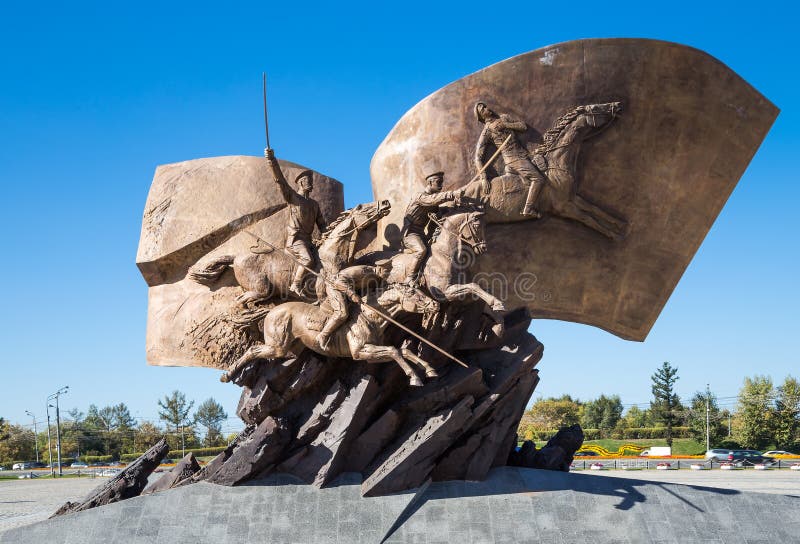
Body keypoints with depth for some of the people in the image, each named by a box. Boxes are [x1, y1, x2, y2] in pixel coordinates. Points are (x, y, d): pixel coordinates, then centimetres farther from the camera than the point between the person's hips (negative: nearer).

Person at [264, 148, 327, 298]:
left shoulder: (314, 204, 20)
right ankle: (296, 286, -14)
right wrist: (271, 160, -27)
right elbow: (280, 180, -14)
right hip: (295, 238, -7)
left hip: (307, 240, 7)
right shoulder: (292, 196, 1)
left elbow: (321, 224, 21)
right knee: (308, 260, -25)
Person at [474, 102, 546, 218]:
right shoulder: (486, 132, -3)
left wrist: (504, 124, -6)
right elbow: (478, 157, -8)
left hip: (523, 155, 6)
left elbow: (523, 127, 6)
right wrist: (483, 178, -20)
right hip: (514, 160, -6)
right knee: (539, 179, -15)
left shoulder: (504, 117, 16)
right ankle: (529, 209, -18)